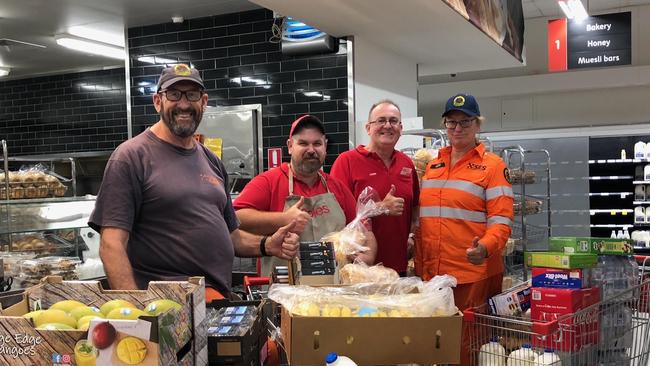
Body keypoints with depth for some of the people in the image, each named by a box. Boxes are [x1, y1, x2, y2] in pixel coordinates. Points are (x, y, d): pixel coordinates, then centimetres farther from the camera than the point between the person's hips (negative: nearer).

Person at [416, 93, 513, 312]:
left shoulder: (493, 165, -1)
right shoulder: (432, 166, 14)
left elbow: (501, 220, -8)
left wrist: (485, 248, -26)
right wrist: (419, 265, 12)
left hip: (474, 272, -5)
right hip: (430, 273, 5)